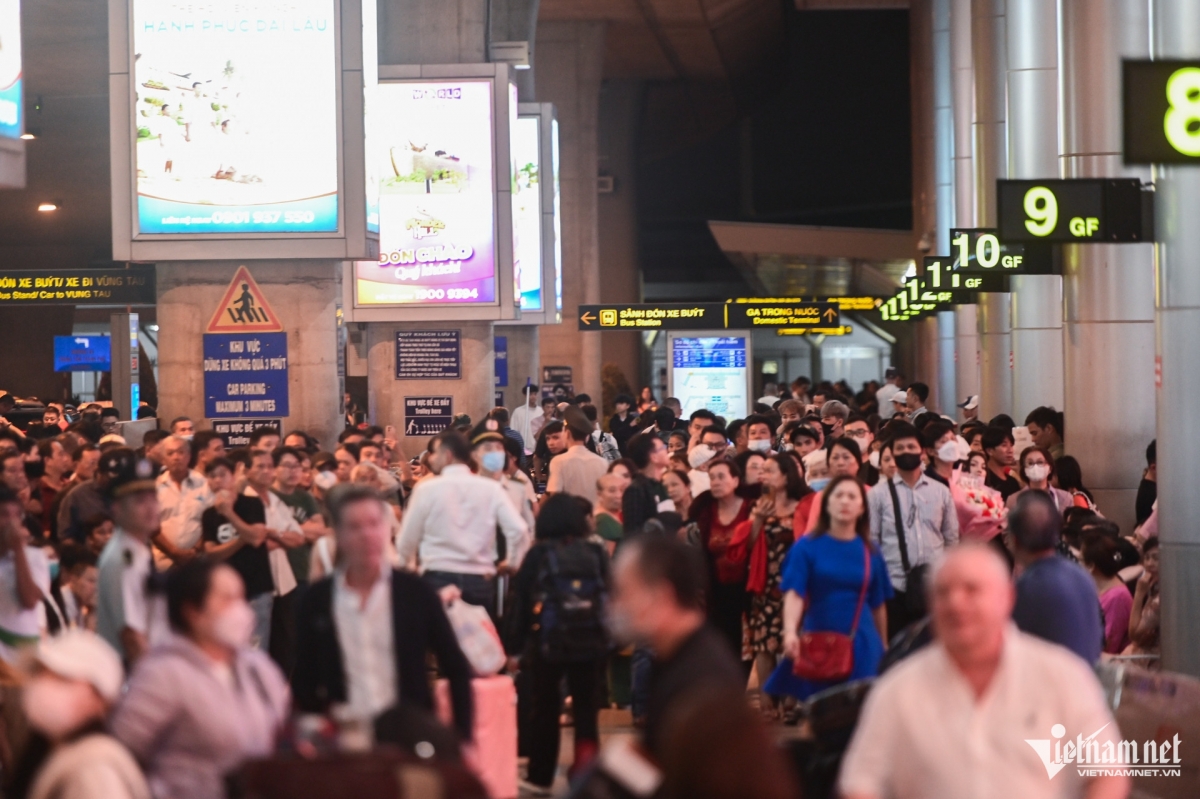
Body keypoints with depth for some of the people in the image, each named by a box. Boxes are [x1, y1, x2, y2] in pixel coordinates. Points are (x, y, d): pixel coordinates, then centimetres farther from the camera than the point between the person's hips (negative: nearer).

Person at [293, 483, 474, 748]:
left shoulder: (416, 593, 1)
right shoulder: (316, 600, 3)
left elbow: (457, 671, 5)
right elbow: (304, 681, 10)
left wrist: (462, 740, -3)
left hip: (409, 735, 0)